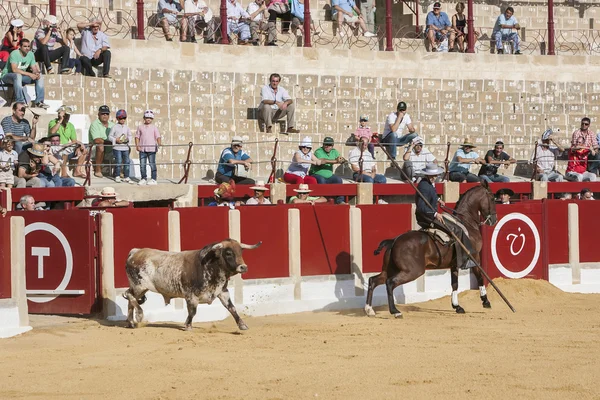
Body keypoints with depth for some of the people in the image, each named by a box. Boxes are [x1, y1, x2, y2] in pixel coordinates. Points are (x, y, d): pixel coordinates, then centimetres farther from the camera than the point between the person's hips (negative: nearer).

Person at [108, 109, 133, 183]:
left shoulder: (127, 128, 10)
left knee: (127, 162, 3)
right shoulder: (114, 127, -1)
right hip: (117, 147, -4)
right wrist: (116, 140, -15)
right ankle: (117, 176, 7)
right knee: (118, 162, -5)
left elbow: (130, 136, 17)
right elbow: (110, 136, 0)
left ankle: (126, 177, 9)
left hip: (125, 147, 4)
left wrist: (128, 139, -5)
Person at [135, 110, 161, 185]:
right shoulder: (140, 127, 9)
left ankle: (153, 179, 0)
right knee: (142, 165, 4)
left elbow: (158, 137, 0)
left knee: (152, 164, -3)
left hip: (152, 149, -2)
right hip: (142, 149, 2)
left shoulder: (154, 127, 4)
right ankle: (143, 179, 13)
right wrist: (137, 145, -3)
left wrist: (159, 144, -15)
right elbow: (137, 137, 9)